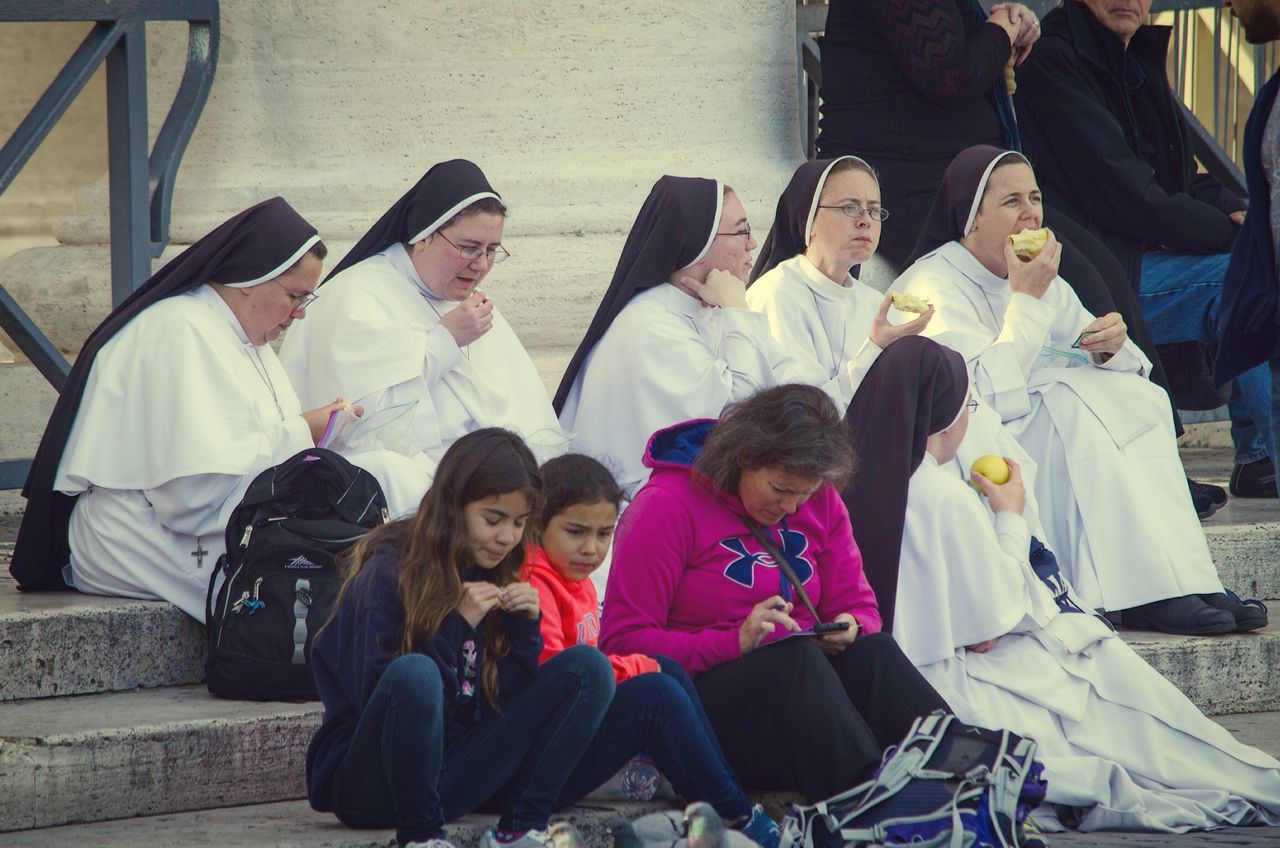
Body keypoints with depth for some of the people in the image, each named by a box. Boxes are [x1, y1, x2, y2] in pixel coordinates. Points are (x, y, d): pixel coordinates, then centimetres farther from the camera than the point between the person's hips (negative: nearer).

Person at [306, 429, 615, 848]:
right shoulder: (387, 574, -11)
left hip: (452, 778, 6)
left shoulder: (493, 579, 8)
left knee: (588, 666, -5)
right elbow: (376, 697, -19)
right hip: (371, 790, -6)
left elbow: (509, 705, 8)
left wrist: (525, 627, -6)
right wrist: (456, 625, -22)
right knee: (415, 673, -38)